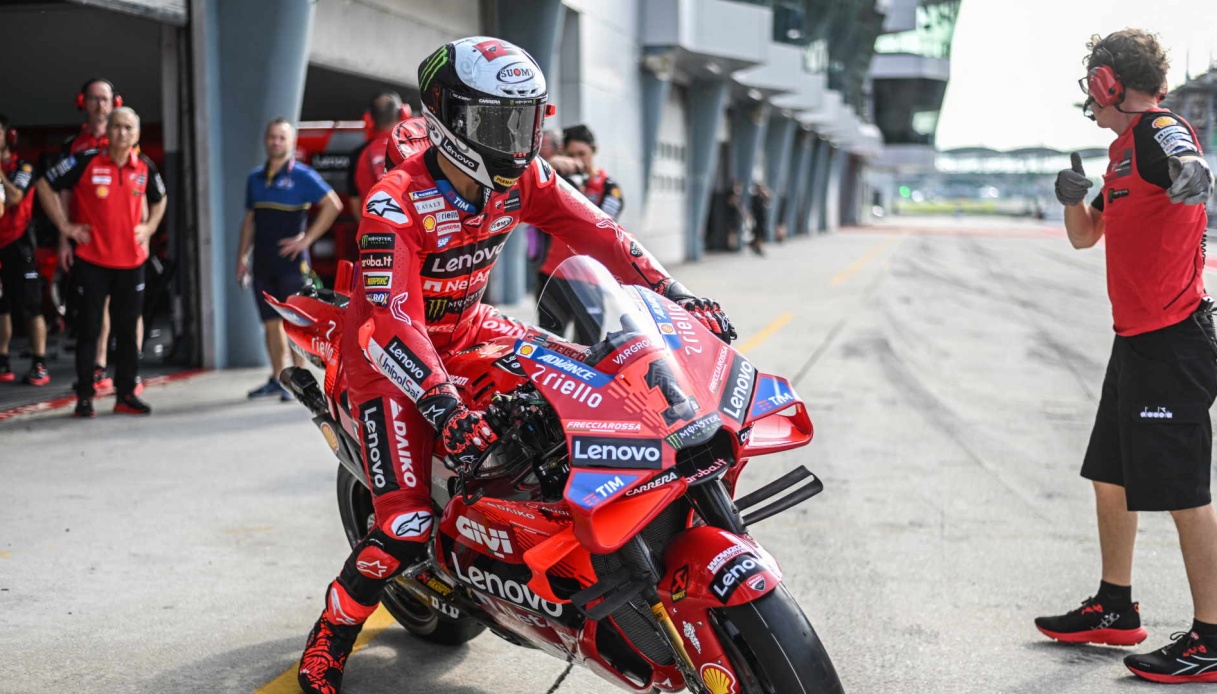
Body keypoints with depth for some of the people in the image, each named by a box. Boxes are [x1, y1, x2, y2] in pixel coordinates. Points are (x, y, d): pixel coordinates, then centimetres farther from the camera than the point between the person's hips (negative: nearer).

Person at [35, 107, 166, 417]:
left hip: (131, 261, 3)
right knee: (89, 328, 1)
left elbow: (159, 199, 24)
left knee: (127, 328, 7)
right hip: (91, 260, -3)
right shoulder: (86, 161, -8)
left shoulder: (145, 168, 4)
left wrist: (149, 227, 9)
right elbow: (45, 185, -1)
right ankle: (85, 395, 9)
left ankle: (126, 394, 16)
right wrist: (65, 226, -5)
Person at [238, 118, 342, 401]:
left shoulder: (302, 176, -5)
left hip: (291, 261, -6)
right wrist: (242, 255, 12)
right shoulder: (256, 178, 13)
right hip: (262, 264, 6)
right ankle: (277, 379, 19)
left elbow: (333, 205, -10)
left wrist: (306, 239, -12)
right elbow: (250, 219, 19)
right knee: (271, 322, 10)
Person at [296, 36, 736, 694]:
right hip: (392, 352, -6)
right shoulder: (395, 202, -29)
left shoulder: (522, 178, -10)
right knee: (406, 524, -17)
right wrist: (445, 407, -49)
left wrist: (677, 295, -19)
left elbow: (597, 232, -8)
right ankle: (327, 640, 4)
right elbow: (390, 321, -37)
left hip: (467, 327, 7)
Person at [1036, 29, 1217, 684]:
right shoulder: (1124, 148, 17)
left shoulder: (1160, 130, -13)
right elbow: (1085, 235, 22)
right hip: (1135, 339, 11)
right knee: (1111, 478, 19)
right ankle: (1115, 610, 32)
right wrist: (1073, 196, 6)